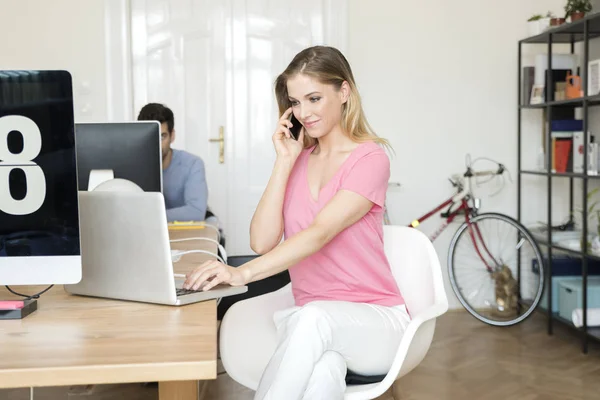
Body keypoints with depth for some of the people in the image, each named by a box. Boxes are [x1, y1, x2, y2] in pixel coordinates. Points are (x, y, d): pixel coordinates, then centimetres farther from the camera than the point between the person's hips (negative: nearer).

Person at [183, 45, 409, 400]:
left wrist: (242, 273, -37)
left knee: (313, 317, -38)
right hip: (310, 323, 3)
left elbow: (320, 233, -24)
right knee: (324, 369, -35)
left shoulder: (370, 158, -7)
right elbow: (262, 242, -2)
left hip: (372, 320, -3)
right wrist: (285, 163, -6)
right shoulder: (299, 159, 10)